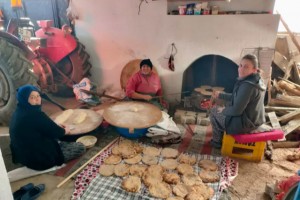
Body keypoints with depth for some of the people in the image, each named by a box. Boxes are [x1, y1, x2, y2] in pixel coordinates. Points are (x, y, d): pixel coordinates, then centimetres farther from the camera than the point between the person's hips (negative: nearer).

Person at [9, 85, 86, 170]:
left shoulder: (19, 112, 1)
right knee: (80, 147, -4)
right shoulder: (35, 115, -29)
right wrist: (65, 130, 4)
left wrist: (57, 127, 11)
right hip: (39, 158, -10)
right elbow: (55, 132, -17)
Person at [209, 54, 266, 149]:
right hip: (254, 119, 9)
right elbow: (237, 97, 15)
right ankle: (222, 135, 41)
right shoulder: (256, 80, 3)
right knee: (226, 108, 29)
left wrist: (223, 110, -9)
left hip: (244, 123, -9)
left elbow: (236, 110, -27)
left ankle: (217, 141, 25)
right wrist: (220, 95, 15)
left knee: (214, 111, 9)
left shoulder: (247, 85, -29)